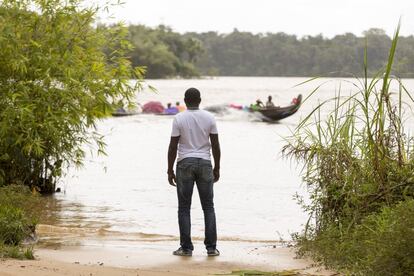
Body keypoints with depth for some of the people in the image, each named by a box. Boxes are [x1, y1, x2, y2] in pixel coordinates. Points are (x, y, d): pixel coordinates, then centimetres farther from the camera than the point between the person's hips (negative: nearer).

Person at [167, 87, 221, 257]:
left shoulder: (179, 119, -5)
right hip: (204, 163, 2)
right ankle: (211, 247, 4)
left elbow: (173, 146, -6)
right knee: (208, 206, 8)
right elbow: (215, 145, 2)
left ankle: (186, 247, 3)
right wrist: (217, 168, 11)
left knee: (184, 208, 4)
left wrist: (170, 170, 1)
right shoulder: (209, 118, 1)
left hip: (185, 163, -2)